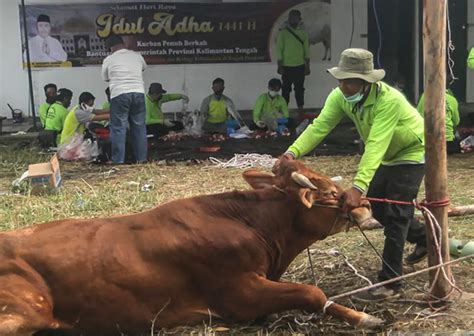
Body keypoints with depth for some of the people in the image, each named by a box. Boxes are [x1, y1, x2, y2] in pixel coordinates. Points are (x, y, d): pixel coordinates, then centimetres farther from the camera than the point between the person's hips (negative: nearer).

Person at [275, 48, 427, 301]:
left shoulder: (389, 100, -37)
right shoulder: (340, 96, -18)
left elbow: (375, 146, -46)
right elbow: (319, 126, -29)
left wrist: (358, 187, -56)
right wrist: (293, 152, -47)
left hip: (411, 153, -7)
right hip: (389, 157, 8)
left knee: (395, 213, -13)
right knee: (377, 206, 14)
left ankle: (389, 283, -5)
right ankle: (423, 237, 40)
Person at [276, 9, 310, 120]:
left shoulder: (303, 33, 8)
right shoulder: (282, 33, -1)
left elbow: (307, 50, 9)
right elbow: (279, 50, -3)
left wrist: (307, 66, 4)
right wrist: (280, 66, -9)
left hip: (300, 66, 3)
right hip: (287, 67, -3)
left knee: (300, 89, 6)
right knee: (286, 89, 2)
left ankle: (300, 112, 11)